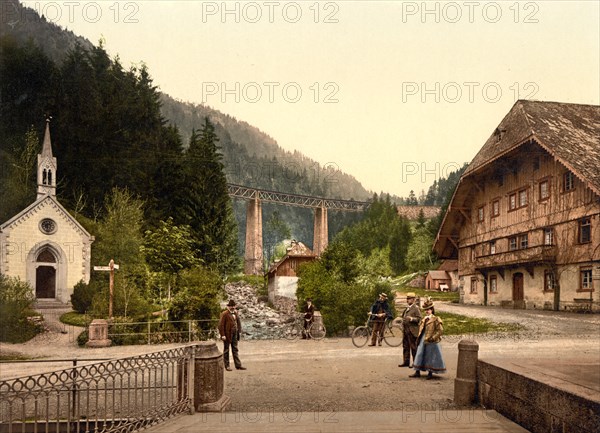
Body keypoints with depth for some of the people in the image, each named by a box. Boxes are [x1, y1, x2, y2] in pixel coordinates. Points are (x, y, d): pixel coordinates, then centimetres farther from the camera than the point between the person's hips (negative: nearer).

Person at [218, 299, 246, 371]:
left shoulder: (236, 313, 8)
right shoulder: (224, 314, -13)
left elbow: (238, 322, 14)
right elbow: (221, 325, -15)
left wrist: (239, 331, 6)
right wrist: (222, 335, -18)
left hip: (234, 334, 6)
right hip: (227, 335, -6)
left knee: (235, 350, 10)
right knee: (226, 350, 6)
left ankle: (238, 365, 14)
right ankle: (227, 366, 13)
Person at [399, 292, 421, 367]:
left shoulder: (416, 308, -8)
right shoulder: (407, 308, 17)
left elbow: (419, 319, -14)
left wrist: (411, 319, -26)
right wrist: (403, 320, 15)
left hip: (412, 331, -8)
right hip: (405, 330, 8)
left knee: (413, 347, -2)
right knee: (405, 346, 11)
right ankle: (406, 362, 17)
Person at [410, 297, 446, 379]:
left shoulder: (436, 319, -8)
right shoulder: (424, 319, 13)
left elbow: (441, 330, -14)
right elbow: (420, 328, 25)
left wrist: (433, 338, -16)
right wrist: (419, 337, 12)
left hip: (431, 342, -7)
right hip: (422, 340, 7)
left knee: (430, 356, 0)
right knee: (420, 355, 9)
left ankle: (430, 373, 9)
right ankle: (417, 372, 16)